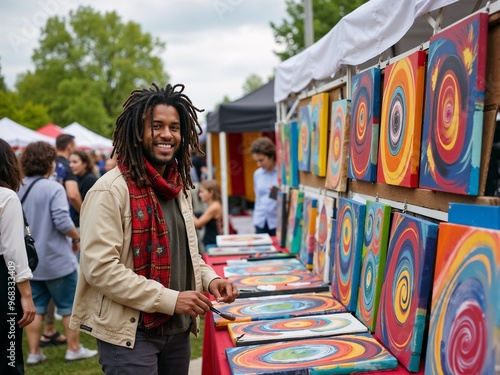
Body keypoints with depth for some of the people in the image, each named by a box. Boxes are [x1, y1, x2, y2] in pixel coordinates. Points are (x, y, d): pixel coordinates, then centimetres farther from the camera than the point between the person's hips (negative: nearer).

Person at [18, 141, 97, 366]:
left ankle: (33, 352, 19)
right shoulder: (53, 188, -18)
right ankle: (74, 349, 18)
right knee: (69, 306, 9)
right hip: (56, 259, -6)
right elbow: (63, 222, -24)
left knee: (35, 307, 14)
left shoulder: (17, 189, 0)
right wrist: (76, 238, -6)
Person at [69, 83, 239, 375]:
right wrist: (170, 299, -21)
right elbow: (99, 268, -21)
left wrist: (210, 278, -1)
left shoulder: (179, 187, 8)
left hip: (178, 330, 7)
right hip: (130, 334, -7)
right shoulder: (111, 190, -16)